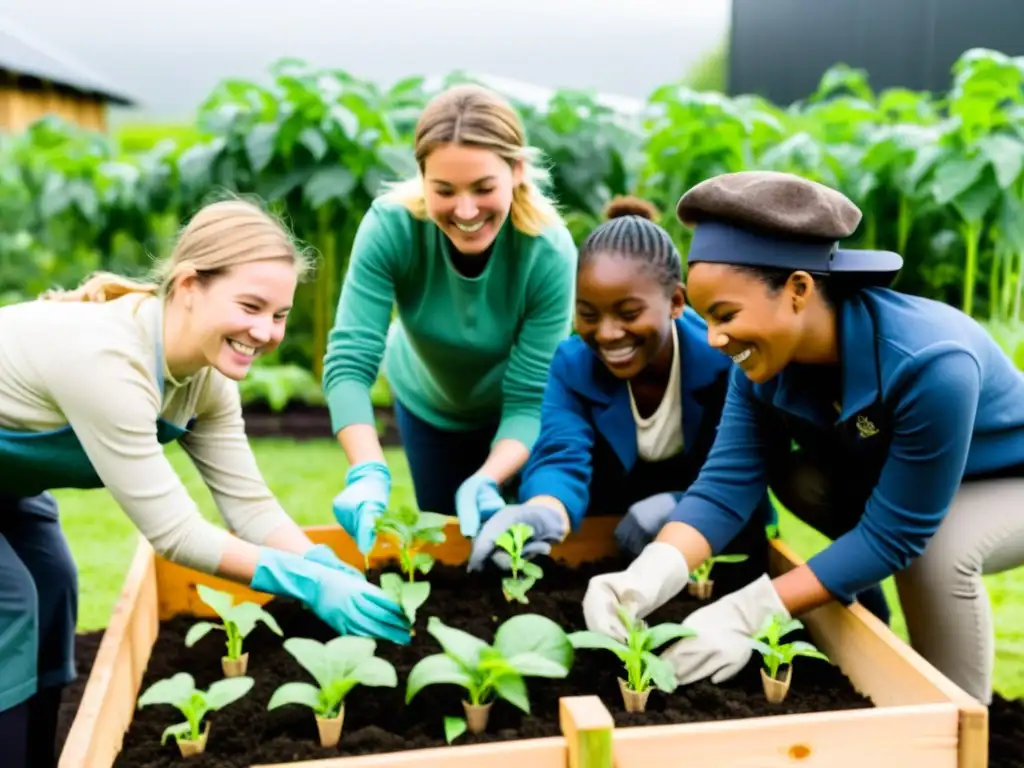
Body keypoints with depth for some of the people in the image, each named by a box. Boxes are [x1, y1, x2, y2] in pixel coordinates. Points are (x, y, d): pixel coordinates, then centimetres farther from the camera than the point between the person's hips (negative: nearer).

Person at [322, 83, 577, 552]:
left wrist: (488, 480, -48)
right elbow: (348, 363, -36)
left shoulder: (549, 250, -35)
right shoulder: (390, 225, -33)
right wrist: (369, 472, -50)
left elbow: (529, 399, -31)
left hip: (513, 416, -1)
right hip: (427, 403, 1)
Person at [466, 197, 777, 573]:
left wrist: (680, 505, -41)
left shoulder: (729, 357, -19)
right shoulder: (571, 364, -11)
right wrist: (544, 512, -52)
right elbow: (561, 458, -28)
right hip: (611, 539, 3)